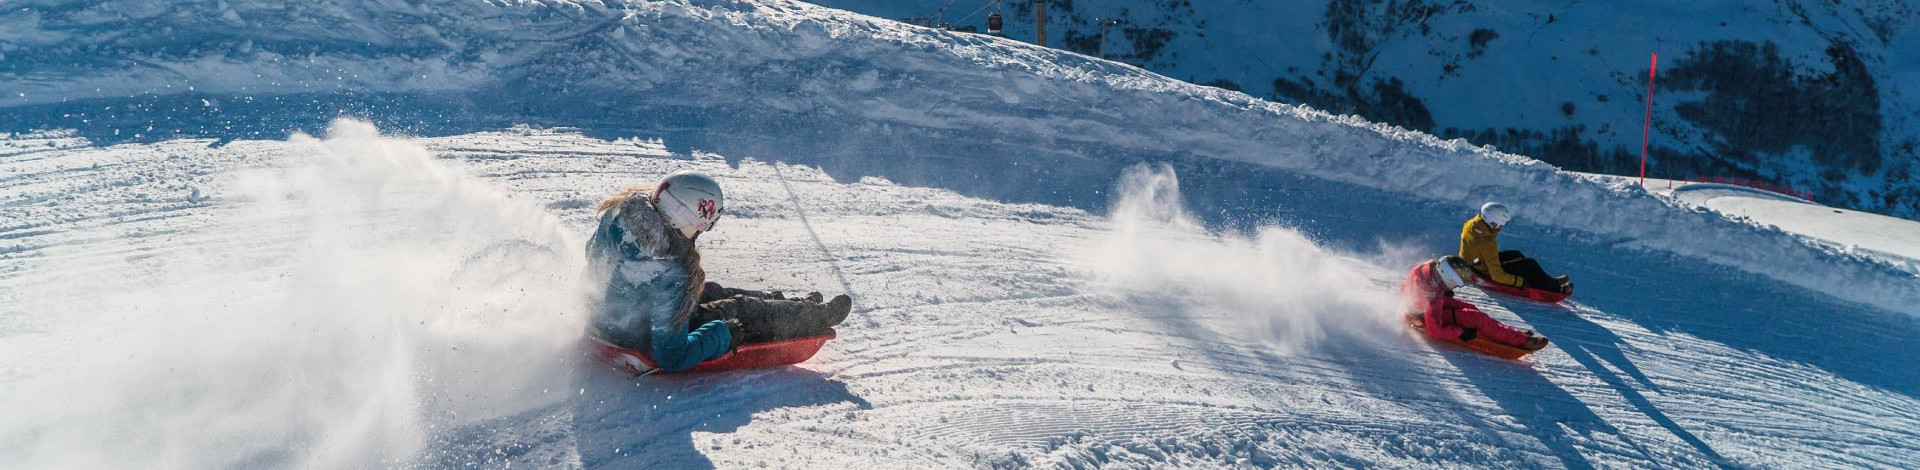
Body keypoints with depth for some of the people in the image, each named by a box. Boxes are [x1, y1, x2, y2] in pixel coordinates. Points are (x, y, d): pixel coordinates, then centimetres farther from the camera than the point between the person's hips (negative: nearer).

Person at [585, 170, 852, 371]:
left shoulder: (622, 211, -18)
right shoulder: (672, 273, -40)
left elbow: (593, 251, 7)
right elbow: (673, 357, -33)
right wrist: (722, 335, -18)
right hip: (641, 341, -7)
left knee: (710, 292, 25)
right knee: (746, 311, 9)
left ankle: (793, 305, 46)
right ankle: (818, 316, 34)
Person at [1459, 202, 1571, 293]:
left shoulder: (1471, 224, -14)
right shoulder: (1487, 243, -38)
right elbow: (1497, 276, -33)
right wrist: (1520, 281, -21)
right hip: (1485, 275, -9)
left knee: (1516, 255, 21)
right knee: (1530, 264, -3)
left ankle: (1547, 281, 32)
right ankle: (1555, 288, 16)